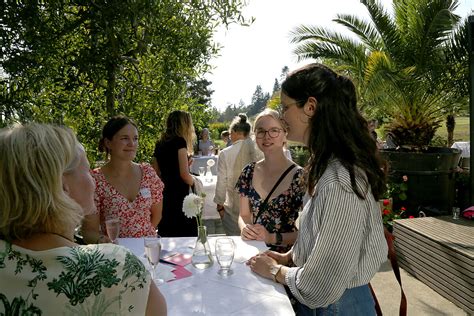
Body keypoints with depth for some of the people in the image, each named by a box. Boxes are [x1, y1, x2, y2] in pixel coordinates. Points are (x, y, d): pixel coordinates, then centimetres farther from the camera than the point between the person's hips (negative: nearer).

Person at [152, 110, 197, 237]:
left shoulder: (159, 144, 11)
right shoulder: (180, 141, -9)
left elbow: (156, 173, 15)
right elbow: (184, 174, -16)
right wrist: (196, 183, 3)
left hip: (164, 196, 8)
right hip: (179, 197, -8)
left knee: (166, 235, 12)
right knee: (185, 237, -2)